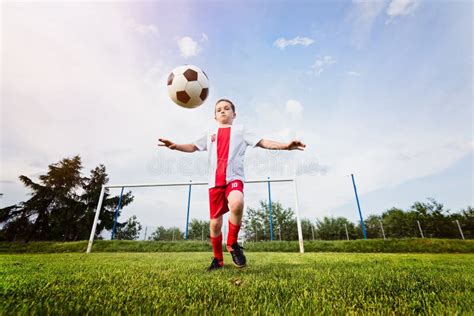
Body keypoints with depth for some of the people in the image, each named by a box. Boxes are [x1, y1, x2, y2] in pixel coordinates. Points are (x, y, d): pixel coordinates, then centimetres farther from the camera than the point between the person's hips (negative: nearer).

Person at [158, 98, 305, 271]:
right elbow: (193, 147, 13)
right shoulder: (210, 133, 21)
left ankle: (233, 243, -7)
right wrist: (175, 145, -7)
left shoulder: (240, 130, 14)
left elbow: (263, 142, 5)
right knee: (215, 222, 4)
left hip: (234, 178, -3)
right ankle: (218, 258, 27)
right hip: (215, 182, 3)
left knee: (236, 204, -34)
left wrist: (285, 145, -10)